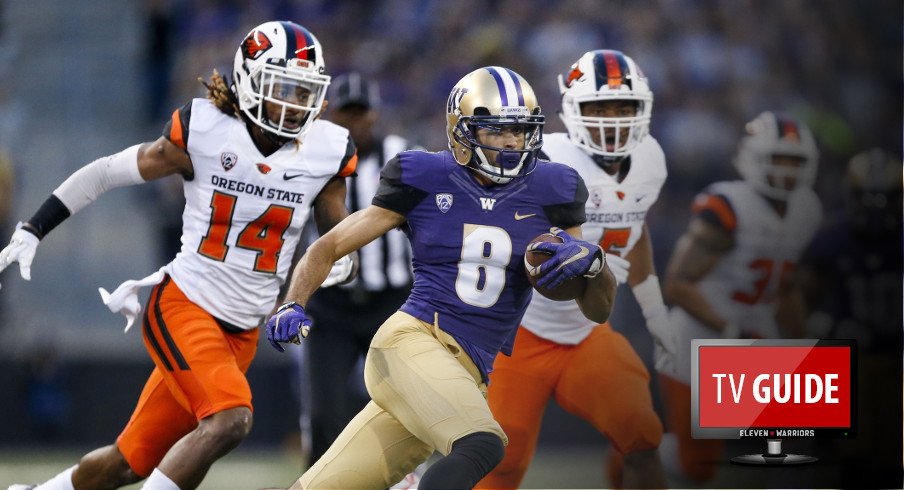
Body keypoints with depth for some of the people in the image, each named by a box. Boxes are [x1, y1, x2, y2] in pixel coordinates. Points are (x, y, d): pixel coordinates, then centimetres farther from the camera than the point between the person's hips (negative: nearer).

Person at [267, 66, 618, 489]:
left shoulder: (546, 193, 8)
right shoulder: (425, 181, 1)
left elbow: (599, 309, 11)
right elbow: (327, 248, 9)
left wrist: (591, 260, -10)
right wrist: (292, 307, -8)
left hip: (466, 374, 4)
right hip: (411, 341, -4)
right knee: (481, 445, -32)